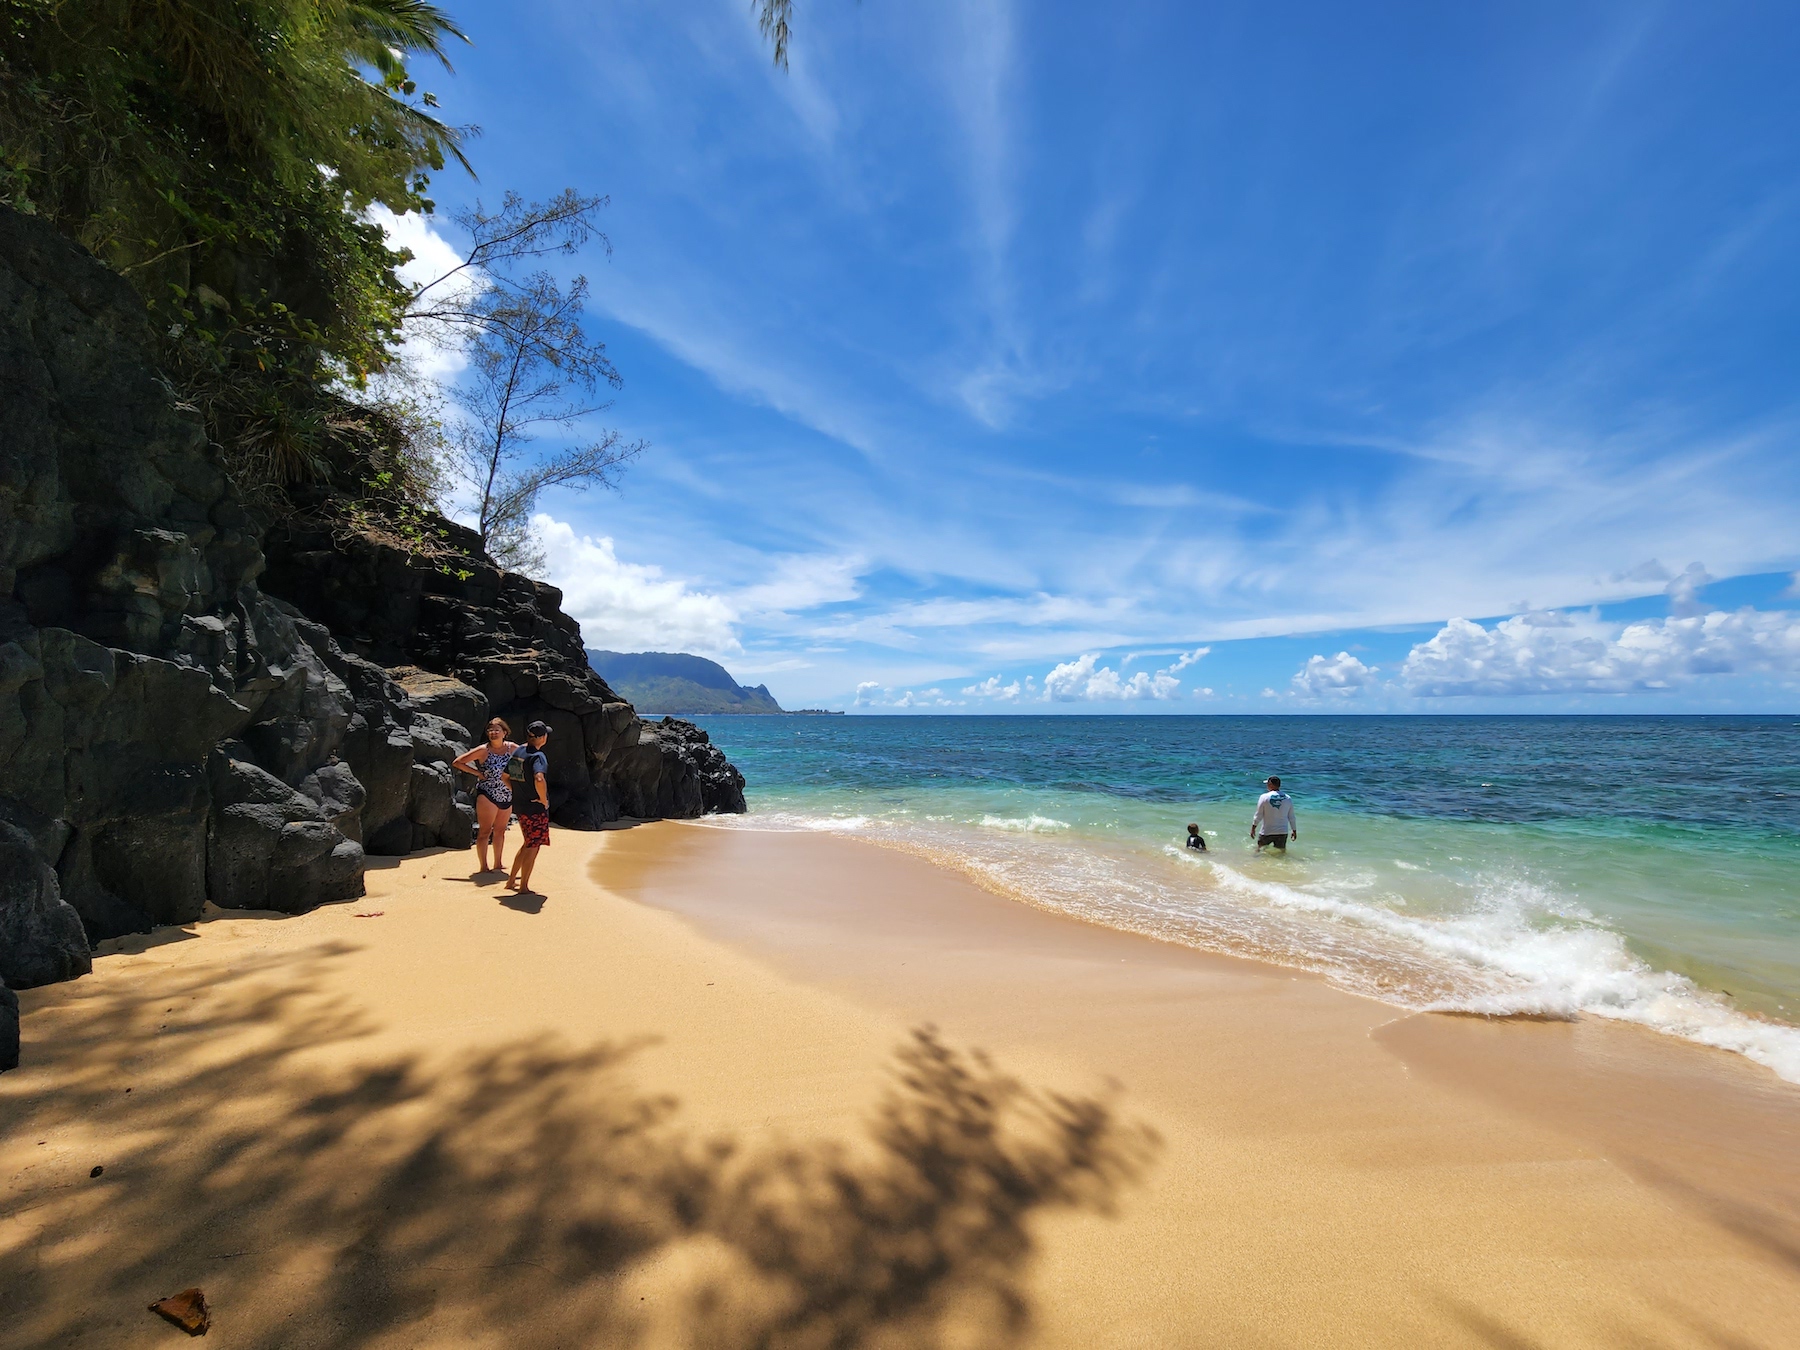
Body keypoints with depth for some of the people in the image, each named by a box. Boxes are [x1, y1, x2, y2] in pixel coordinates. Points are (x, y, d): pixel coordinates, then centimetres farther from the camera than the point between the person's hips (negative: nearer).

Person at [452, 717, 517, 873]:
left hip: (507, 797, 4)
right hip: (487, 795, -4)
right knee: (485, 831, -3)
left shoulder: (512, 748, 1)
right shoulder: (483, 751, -8)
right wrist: (477, 773, -10)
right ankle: (483, 866, 1)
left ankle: (498, 864, 23)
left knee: (500, 831, 14)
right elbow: (456, 762, -6)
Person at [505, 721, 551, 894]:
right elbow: (538, 779, -36)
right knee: (532, 848, 3)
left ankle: (511, 881, 29)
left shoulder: (517, 752, 8)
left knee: (528, 845, 23)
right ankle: (523, 886, 10)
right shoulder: (538, 756, -19)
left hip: (521, 806, 8)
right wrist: (544, 800, -22)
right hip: (537, 808, -8)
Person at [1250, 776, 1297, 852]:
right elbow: (1291, 817, 7)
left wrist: (1253, 828, 2)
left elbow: (1259, 815, -8)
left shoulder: (1264, 797, -11)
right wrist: (1294, 830, 19)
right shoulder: (1288, 798, 0)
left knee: (1259, 850, 14)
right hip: (1282, 832, 3)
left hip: (1267, 832, -3)